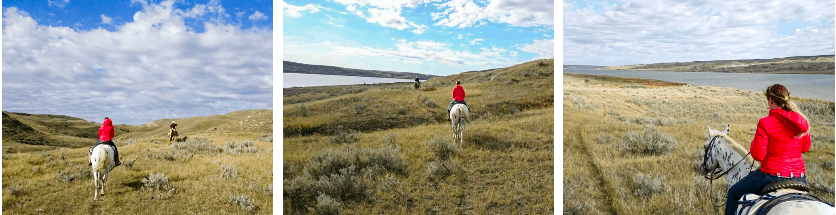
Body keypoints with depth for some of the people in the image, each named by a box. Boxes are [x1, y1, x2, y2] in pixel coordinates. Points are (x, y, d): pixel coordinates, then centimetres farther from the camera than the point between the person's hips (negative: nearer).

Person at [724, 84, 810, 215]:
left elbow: (758, 155, -16)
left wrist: (754, 142, 2)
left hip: (772, 175, -6)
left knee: (733, 193, 14)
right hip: (799, 177, 6)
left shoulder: (765, 123, -18)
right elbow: (805, 148, 14)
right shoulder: (801, 121, 0)